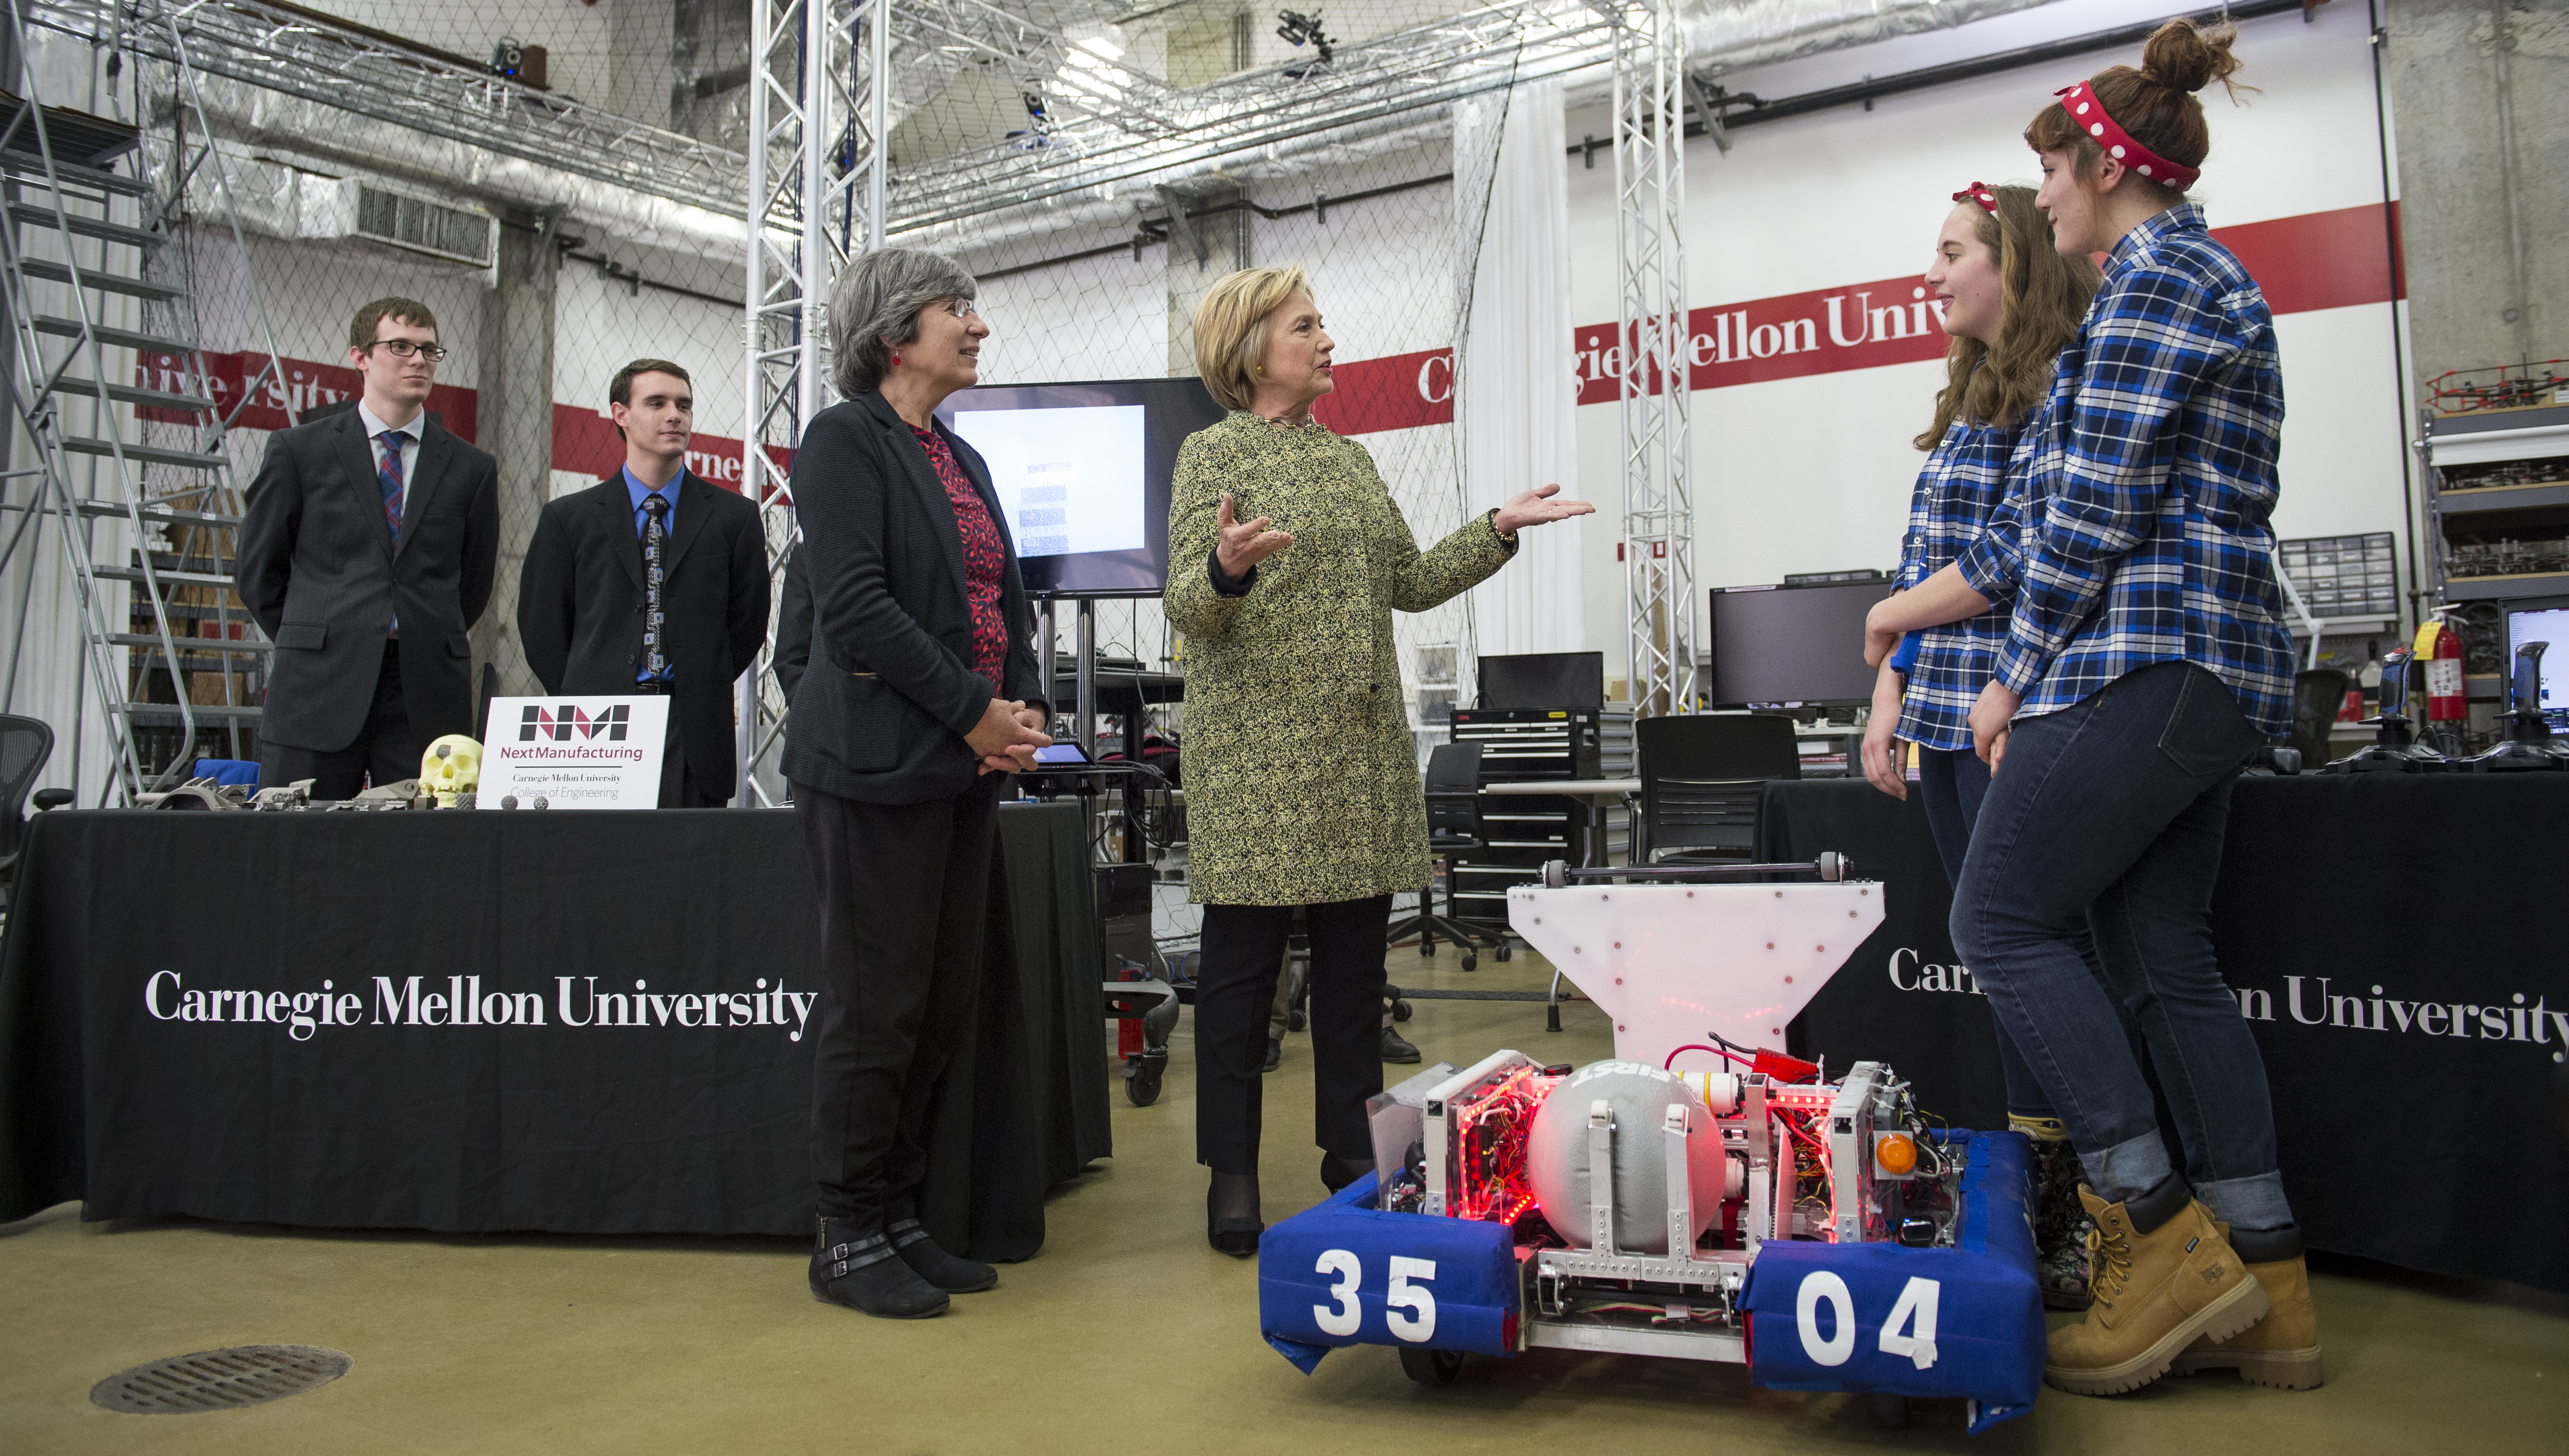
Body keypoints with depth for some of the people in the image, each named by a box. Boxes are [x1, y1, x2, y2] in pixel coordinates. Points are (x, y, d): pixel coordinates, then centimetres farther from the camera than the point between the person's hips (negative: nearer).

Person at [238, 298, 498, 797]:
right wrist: (315, 643, 11)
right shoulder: (298, 450, 8)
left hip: (427, 702, 1)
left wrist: (430, 645, 12)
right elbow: (256, 570, 12)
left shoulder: (472, 468, 11)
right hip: (318, 693, -1)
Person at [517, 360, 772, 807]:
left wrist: (700, 696, 7)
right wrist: (589, 696, 8)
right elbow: (541, 625, 12)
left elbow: (747, 624, 10)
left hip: (695, 739, 0)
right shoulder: (568, 518, 9)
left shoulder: (734, 517, 7)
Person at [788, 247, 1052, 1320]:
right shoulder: (845, 439, -6)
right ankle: (848, 1241, 13)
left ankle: (900, 1220, 22)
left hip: (965, 768, 8)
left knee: (946, 1006, 10)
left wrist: (1024, 707, 1)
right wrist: (976, 714, -15)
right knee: (876, 1010, -1)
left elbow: (1004, 600, 19)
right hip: (879, 763, -8)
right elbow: (856, 605, -16)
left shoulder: (960, 459, 19)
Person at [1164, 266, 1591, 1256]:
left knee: (1356, 956, 9)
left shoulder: (1349, 458, 18)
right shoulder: (1215, 453, -2)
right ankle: (1232, 1175, 10)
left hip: (1361, 747, 6)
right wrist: (1227, 569, -31)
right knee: (1243, 960, 0)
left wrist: (1500, 528, 14)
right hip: (1260, 746, -6)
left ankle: (1352, 1150, 22)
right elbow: (1188, 609, -11)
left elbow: (1409, 581, 19)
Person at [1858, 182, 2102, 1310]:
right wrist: (1891, 698, 13)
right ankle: (2034, 1207, 20)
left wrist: (1901, 613, -7)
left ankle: (2089, 1231, 4)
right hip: (1944, 723, 8)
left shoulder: (2066, 389, -7)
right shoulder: (1967, 401, 20)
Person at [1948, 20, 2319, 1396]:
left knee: (2001, 919, -5)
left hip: (2142, 661, -10)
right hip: (2214, 668, 10)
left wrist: (2019, 670, -8)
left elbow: (2096, 508, -16)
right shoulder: (2214, 279, 24)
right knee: (2164, 957, 9)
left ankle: (2167, 1238, -2)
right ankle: (2267, 1290, 13)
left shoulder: (2150, 284, -10)